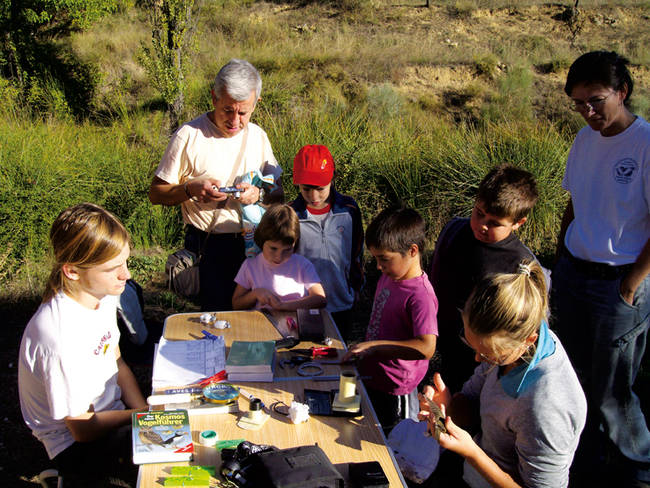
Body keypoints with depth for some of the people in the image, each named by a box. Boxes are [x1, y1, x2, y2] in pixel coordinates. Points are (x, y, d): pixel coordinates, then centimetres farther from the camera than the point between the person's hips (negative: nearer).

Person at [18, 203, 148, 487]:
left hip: (112, 415, 7)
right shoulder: (61, 336, -32)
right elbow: (82, 427, -20)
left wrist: (144, 409, -6)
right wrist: (144, 415, -12)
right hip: (76, 446, -7)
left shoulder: (103, 296, -7)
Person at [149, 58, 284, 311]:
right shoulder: (189, 136, -7)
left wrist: (258, 193, -11)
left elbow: (278, 194, 11)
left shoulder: (258, 136, 7)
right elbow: (155, 193, -3)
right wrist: (191, 189, -21)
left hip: (253, 243, 4)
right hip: (208, 248, -4)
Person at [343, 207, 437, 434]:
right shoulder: (388, 277, 1)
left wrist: (374, 346, -35)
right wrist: (360, 349, 13)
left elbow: (426, 347, -37)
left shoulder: (420, 295, -28)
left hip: (394, 392, -9)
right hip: (371, 378, 9)